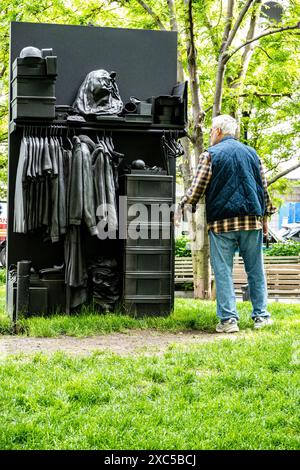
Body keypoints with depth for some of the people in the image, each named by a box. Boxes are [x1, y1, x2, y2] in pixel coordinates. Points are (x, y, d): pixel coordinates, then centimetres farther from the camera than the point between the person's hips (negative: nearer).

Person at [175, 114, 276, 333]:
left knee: (223, 272, 1)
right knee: (255, 270, 11)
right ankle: (261, 315, 13)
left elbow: (197, 188, -4)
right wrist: (265, 217, 21)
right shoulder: (251, 153, 13)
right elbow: (264, 187, 15)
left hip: (221, 222, -3)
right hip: (252, 220, 4)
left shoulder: (210, 154, 0)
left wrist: (181, 207, 8)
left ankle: (228, 319, -3)